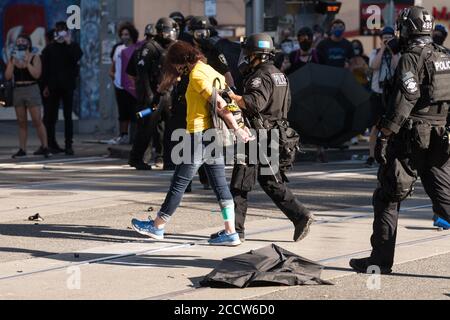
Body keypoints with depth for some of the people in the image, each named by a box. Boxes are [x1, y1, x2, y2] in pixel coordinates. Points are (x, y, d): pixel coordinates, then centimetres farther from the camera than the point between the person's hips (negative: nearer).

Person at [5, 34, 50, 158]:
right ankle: (22, 149, 5)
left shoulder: (35, 58, -1)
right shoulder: (13, 59, 10)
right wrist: (13, 63, -8)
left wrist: (27, 63, -17)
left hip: (32, 90, -4)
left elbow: (36, 74, -13)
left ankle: (44, 147, -5)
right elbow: (8, 76, 2)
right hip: (18, 91, 4)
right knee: (21, 122, 5)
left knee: (37, 121, -8)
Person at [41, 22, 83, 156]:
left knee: (68, 116, -1)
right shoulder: (50, 48, 5)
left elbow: (77, 58, -15)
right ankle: (51, 143, 11)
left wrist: (69, 44, -13)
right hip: (53, 87, 1)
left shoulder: (73, 47, 5)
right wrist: (45, 85, -1)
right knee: (51, 116, 4)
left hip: (68, 85, -1)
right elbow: (45, 68, 4)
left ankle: (69, 144, -1)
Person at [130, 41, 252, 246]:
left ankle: (157, 227, 9)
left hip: (200, 134, -9)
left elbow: (219, 103, -19)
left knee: (180, 182, 0)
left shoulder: (197, 76, -13)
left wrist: (237, 129, -19)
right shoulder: (210, 71, 14)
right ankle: (231, 233, 3)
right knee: (219, 184, 6)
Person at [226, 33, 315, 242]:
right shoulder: (279, 75, 15)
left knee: (240, 184, -3)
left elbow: (254, 103, -32)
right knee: (272, 183, 16)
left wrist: (231, 96, -41)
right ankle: (301, 216, 6)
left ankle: (236, 229, 0)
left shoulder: (261, 76, -15)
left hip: (258, 139, -9)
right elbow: (286, 105, 25)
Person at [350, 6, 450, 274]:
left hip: (411, 140, -6)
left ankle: (381, 259, 7)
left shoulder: (411, 59, -11)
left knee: (388, 198, 4)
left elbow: (403, 102, -18)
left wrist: (385, 136, -16)